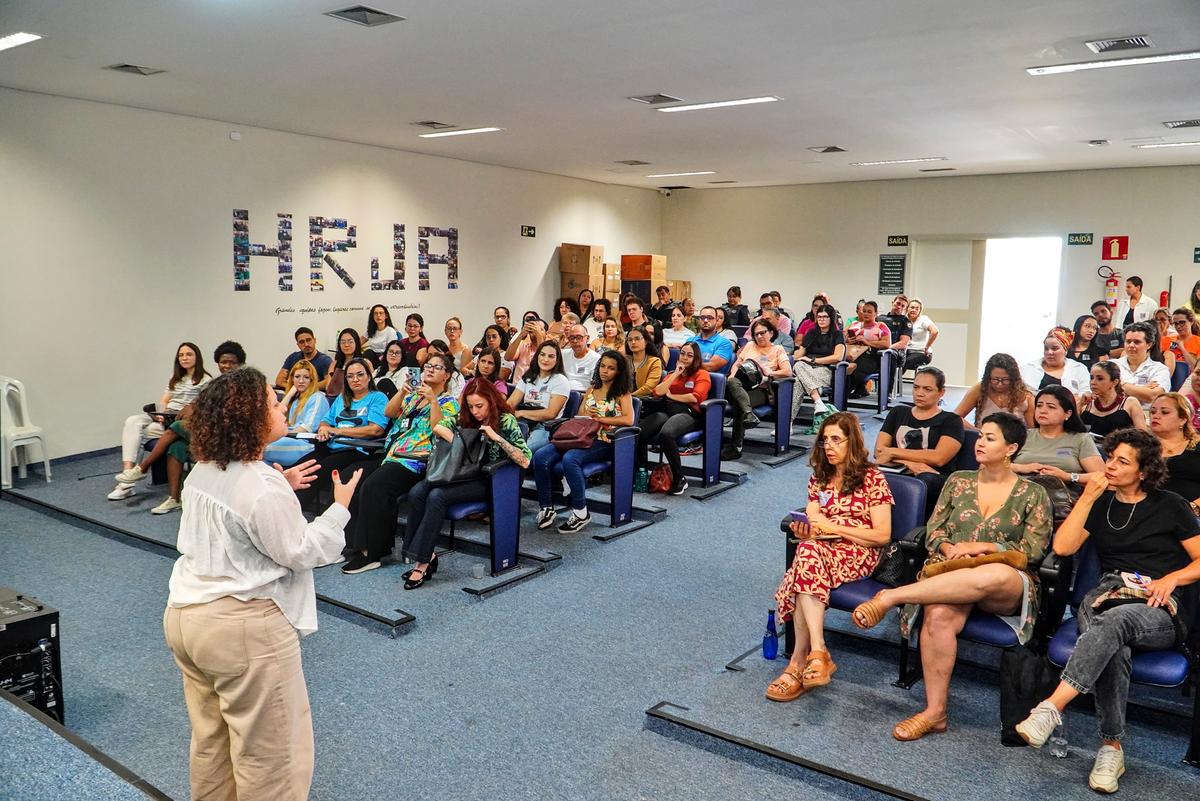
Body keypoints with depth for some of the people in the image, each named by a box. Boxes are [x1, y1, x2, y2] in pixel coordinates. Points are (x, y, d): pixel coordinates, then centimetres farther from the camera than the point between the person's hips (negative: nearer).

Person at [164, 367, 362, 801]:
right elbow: (300, 552, -15)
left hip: (186, 615, 10)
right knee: (269, 752, 7)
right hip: (241, 630, -9)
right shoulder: (263, 487, -25)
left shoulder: (203, 471, 3)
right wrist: (339, 507, -6)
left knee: (211, 738, 25)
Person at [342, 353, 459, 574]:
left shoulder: (449, 402, 9)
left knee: (375, 486, -29)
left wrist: (433, 400, -12)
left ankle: (370, 552, -23)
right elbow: (389, 412, 12)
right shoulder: (413, 396, 27)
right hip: (393, 455, 6)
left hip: (417, 459, -6)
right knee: (361, 484, -21)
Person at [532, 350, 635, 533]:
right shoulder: (591, 389, 23)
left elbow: (628, 420, -9)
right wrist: (586, 416, -2)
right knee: (540, 456, -19)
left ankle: (581, 512, -23)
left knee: (569, 459, -36)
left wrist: (599, 418, -8)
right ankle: (546, 507, -10)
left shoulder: (622, 392, 6)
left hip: (604, 442, -6)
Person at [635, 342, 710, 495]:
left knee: (666, 434, -39)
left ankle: (680, 479, -25)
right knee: (638, 431, -27)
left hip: (688, 413, -5)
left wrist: (671, 395, 6)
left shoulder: (702, 374, 12)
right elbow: (658, 392, 10)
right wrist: (676, 374, 7)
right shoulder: (671, 374, 27)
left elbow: (695, 397, -6)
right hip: (666, 411, 5)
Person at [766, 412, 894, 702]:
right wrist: (804, 529, -17)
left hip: (858, 553, -4)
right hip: (823, 550, 4)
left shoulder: (872, 478, 0)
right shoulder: (819, 477, 15)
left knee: (808, 552, -35)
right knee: (807, 547, -33)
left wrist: (833, 527, -14)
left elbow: (882, 536, -7)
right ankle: (817, 653, -35)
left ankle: (800, 660, -34)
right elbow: (812, 528, 8)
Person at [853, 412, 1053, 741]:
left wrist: (981, 546, -11)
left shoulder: (1033, 494, 9)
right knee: (938, 615, -36)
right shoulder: (958, 481, 16)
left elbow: (1033, 550, 0)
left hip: (1008, 590, -2)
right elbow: (933, 531, 13)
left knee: (994, 575, -43)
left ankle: (891, 597, -39)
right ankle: (934, 712, -27)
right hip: (952, 573, 2)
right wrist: (949, 549, -10)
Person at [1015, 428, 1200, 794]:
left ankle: (1050, 708, -49)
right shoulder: (1100, 503, 15)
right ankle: (1111, 746, -30)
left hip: (1160, 611, -2)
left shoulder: (1170, 506, 10)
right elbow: (1062, 547, 0)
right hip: (1107, 598, 2)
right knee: (1113, 645, -36)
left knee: (1114, 620, -39)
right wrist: (1088, 497, -2)